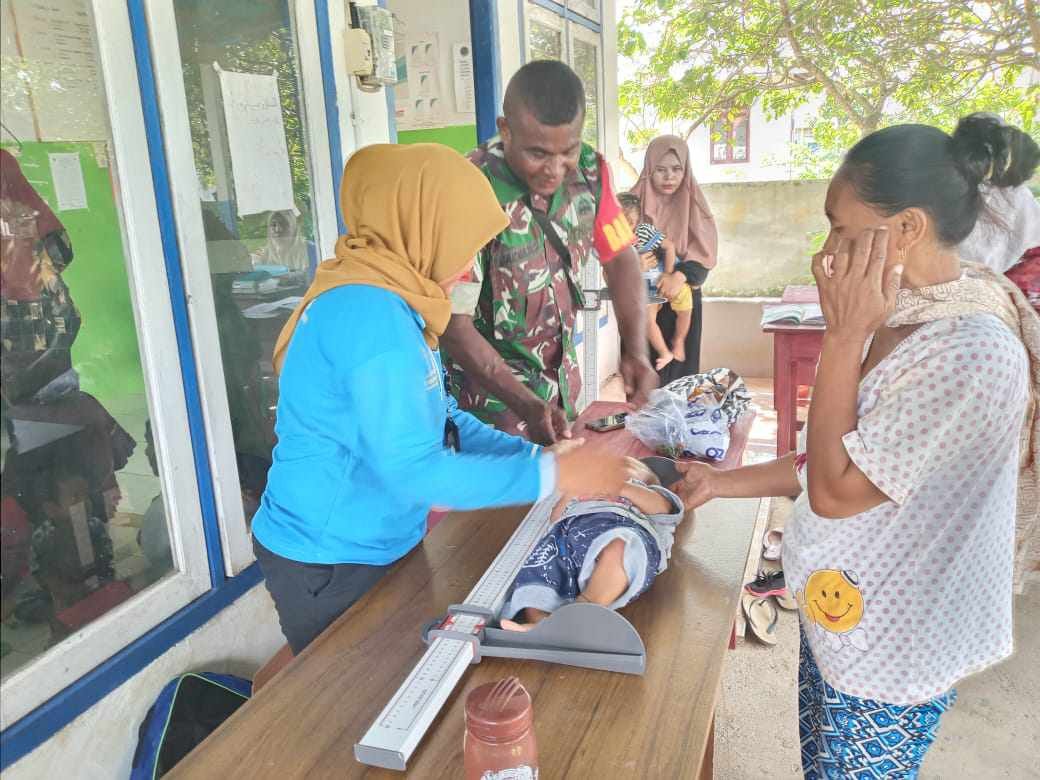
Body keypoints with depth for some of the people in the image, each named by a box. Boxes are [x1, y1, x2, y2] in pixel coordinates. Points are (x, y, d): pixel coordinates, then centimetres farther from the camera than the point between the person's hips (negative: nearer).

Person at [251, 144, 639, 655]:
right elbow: (413, 470, -31)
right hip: (328, 568, -9)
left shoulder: (394, 304, 5)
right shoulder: (370, 314, -27)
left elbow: (439, 419, 10)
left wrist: (536, 455, -1)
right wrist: (552, 475, -25)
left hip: (378, 548, 9)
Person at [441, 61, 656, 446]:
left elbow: (620, 258, 1)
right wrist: (526, 406, -32)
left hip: (561, 377, 6)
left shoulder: (589, 171, -10)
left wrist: (636, 351, -14)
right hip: (490, 386, -6)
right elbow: (454, 323, -25)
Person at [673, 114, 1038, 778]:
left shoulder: (975, 354, -29)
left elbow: (834, 491, -24)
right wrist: (721, 482, 6)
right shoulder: (907, 313, 0)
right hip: (845, 614, 8)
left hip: (889, 648, -8)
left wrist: (844, 337, -25)